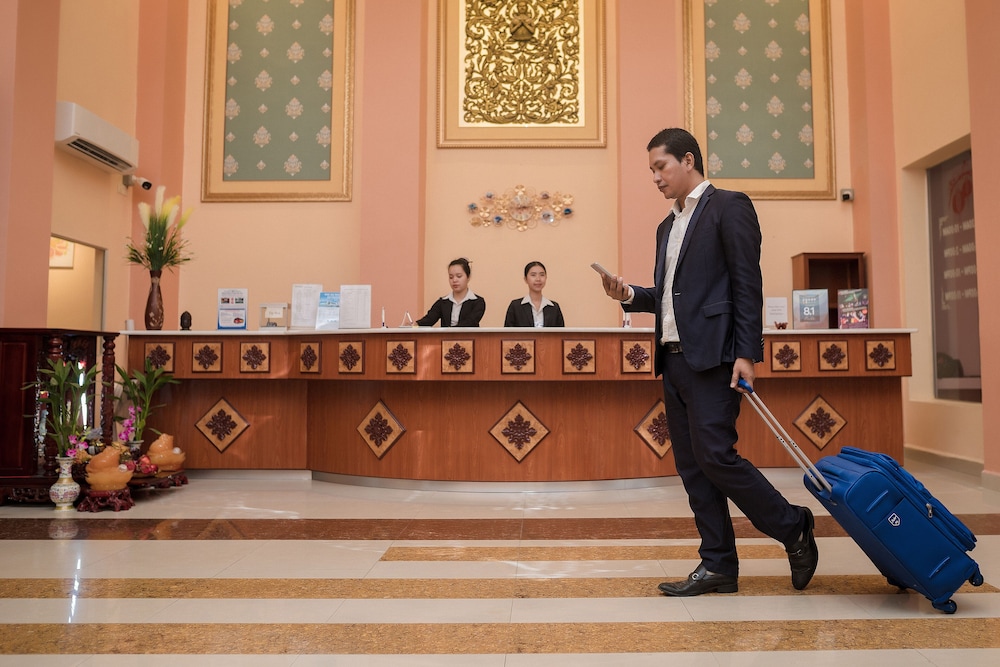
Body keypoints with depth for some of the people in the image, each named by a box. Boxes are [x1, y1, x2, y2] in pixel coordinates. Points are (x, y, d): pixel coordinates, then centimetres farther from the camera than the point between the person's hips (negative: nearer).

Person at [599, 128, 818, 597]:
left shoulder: (728, 207, -2)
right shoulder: (668, 226, 22)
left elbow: (747, 284, -10)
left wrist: (746, 353, -17)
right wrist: (630, 295, 5)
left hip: (712, 356, -8)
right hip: (674, 358, 8)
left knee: (714, 455, -11)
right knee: (690, 465, 7)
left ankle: (793, 528, 11)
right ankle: (718, 565, 16)